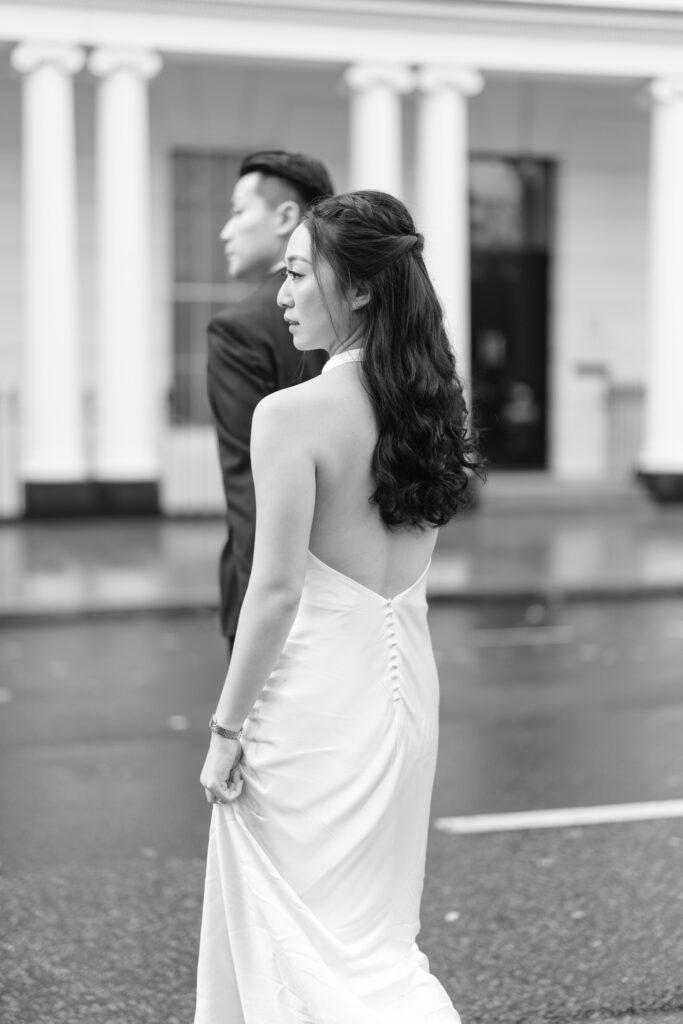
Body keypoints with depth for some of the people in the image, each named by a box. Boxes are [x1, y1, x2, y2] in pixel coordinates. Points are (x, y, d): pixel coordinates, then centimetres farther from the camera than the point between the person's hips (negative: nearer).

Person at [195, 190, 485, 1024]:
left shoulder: (292, 415, -18)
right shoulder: (428, 405, 4)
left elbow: (277, 590, -18)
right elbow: (409, 568, 10)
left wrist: (226, 727, -9)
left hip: (317, 693, -7)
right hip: (406, 679, 7)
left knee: (296, 930, 6)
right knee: (374, 926, 21)